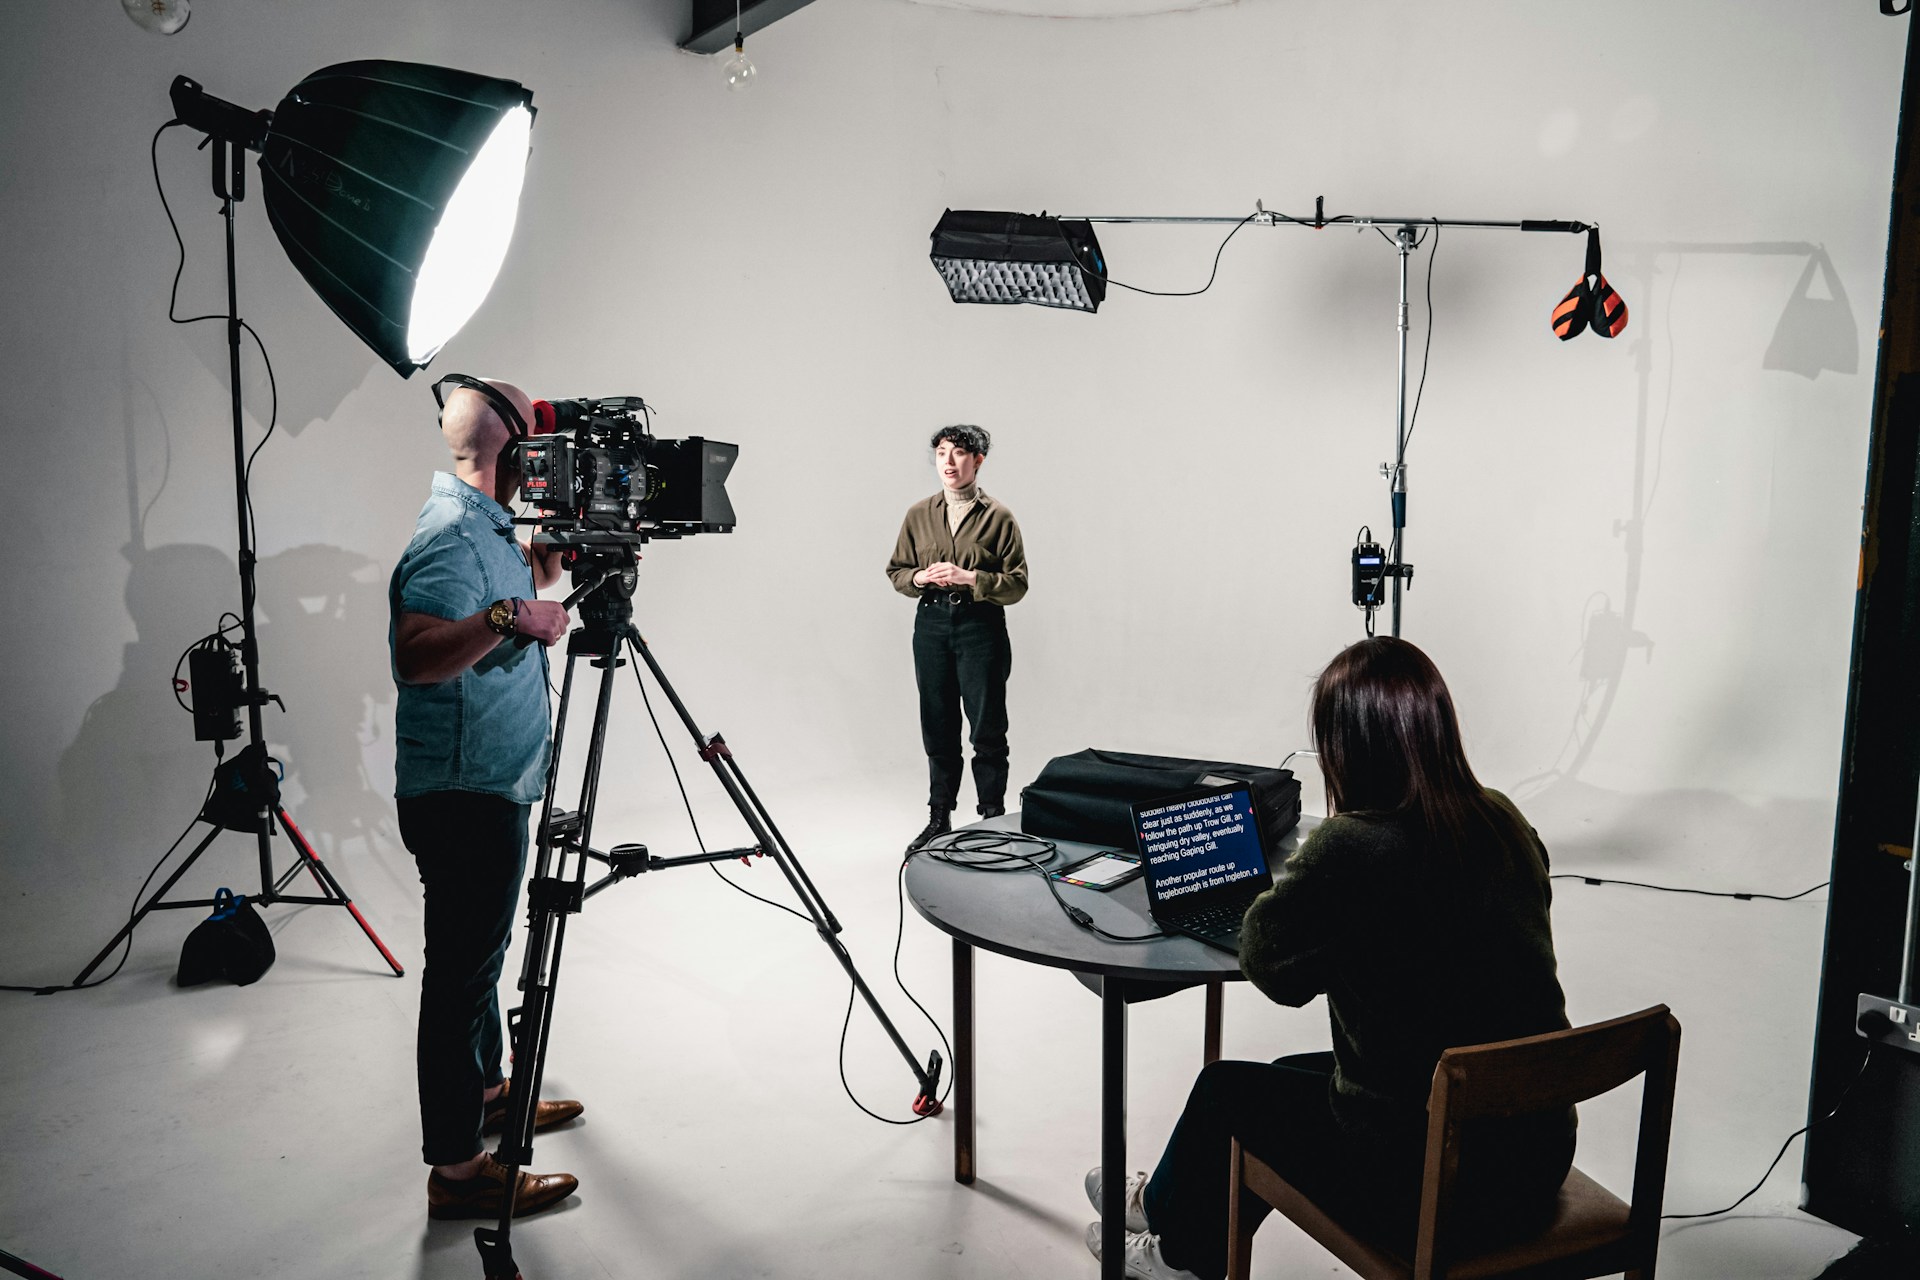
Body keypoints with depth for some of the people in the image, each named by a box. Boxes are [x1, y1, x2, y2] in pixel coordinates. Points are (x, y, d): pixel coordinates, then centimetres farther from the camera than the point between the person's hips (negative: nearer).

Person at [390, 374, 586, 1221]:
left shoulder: (487, 526, 11)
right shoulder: (449, 537, -21)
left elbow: (521, 594, 28)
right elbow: (417, 656, -35)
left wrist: (547, 558, 16)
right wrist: (505, 618, -41)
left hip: (490, 788, 11)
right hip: (463, 796, -11)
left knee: (479, 956, 22)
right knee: (461, 971, -2)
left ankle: (485, 1094, 39)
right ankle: (456, 1169, 8)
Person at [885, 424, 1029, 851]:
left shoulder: (999, 518, -2)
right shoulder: (919, 515, 8)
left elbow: (1017, 584, -5)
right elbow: (896, 571, 12)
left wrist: (970, 578, -18)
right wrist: (921, 577, -9)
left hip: (981, 625, -3)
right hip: (931, 623, 3)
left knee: (987, 729, 0)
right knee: (938, 728, 10)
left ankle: (993, 820, 11)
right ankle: (939, 819, 21)